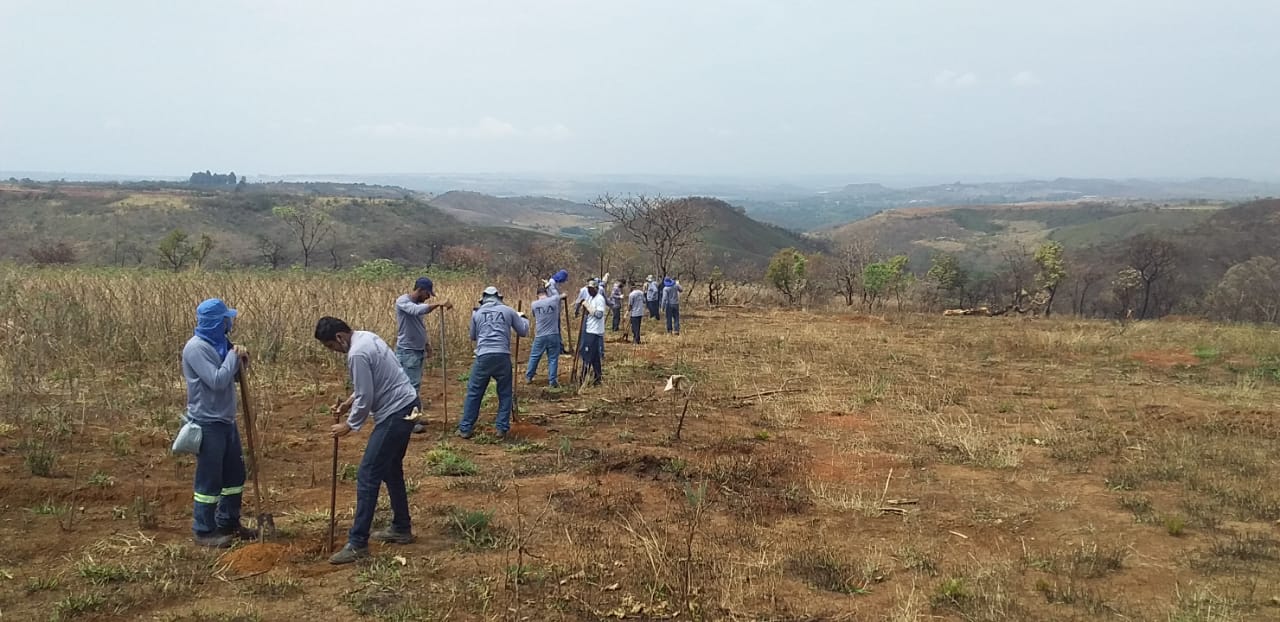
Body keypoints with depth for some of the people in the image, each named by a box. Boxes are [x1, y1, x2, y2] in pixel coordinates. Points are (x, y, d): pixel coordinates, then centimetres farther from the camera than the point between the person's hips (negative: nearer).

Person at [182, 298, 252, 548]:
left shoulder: (219, 343, 8)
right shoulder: (196, 347, -19)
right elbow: (217, 381, -25)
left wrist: (240, 362, -4)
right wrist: (234, 356, -14)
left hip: (226, 420, 9)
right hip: (207, 423, -9)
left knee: (235, 473, 16)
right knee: (209, 478, 0)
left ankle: (228, 522, 30)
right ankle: (203, 531, 12)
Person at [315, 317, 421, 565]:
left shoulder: (357, 354, -21)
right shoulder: (366, 337, 10)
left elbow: (366, 399, -18)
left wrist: (349, 425, -3)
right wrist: (349, 402, 17)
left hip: (395, 414, -10)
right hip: (407, 406, 10)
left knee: (367, 476, -7)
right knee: (391, 469, 21)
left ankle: (357, 544, -3)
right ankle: (401, 528, 31)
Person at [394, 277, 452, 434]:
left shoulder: (419, 304, 11)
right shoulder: (402, 301, -14)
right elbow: (417, 310, -34)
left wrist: (427, 343, 14)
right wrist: (439, 304, -35)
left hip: (418, 351, 9)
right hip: (407, 351, -9)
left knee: (415, 385, 12)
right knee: (411, 386, -9)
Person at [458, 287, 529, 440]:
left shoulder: (477, 313, 13)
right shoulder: (508, 311, 10)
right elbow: (524, 332, 16)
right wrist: (522, 318, 35)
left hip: (483, 357, 1)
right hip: (502, 356, 0)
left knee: (474, 393, 9)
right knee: (505, 394, 13)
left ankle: (465, 428, 11)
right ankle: (502, 428, 9)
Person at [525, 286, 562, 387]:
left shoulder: (534, 304, 1)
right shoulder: (555, 300, -3)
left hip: (540, 336, 1)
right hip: (553, 335, -1)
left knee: (534, 357, 15)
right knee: (553, 358, 4)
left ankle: (528, 377, 27)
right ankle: (552, 381, 5)